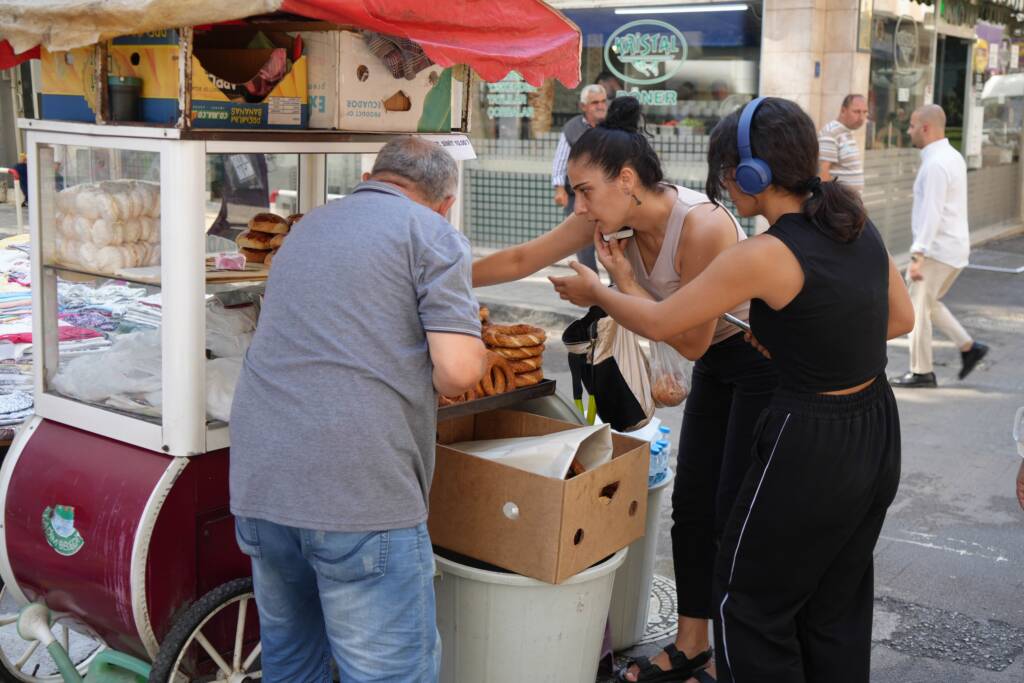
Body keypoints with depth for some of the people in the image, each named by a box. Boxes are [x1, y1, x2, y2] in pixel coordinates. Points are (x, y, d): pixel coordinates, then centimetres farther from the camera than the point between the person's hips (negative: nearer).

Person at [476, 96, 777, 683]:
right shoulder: (616, 213, -10)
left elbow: (692, 343, -25)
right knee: (692, 506, 10)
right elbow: (523, 259, -2)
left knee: (734, 515, -2)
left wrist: (624, 280, -23)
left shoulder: (702, 227, -32)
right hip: (717, 364, 7)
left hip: (764, 364, -7)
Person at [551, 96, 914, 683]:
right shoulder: (856, 223, 0)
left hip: (811, 447, -8)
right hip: (877, 435, 8)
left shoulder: (766, 255, -22)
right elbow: (901, 318, 13)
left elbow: (658, 322, -12)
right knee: (836, 610, 22)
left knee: (749, 602, 13)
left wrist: (595, 292, 5)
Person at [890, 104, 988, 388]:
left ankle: (921, 372, 8)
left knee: (917, 308, 0)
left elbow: (931, 214, -27)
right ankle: (968, 346, 17)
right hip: (954, 247, 10)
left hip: (938, 250, -10)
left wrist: (917, 255, -30)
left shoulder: (935, 164, -19)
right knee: (928, 303, 21)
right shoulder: (953, 156, 12)